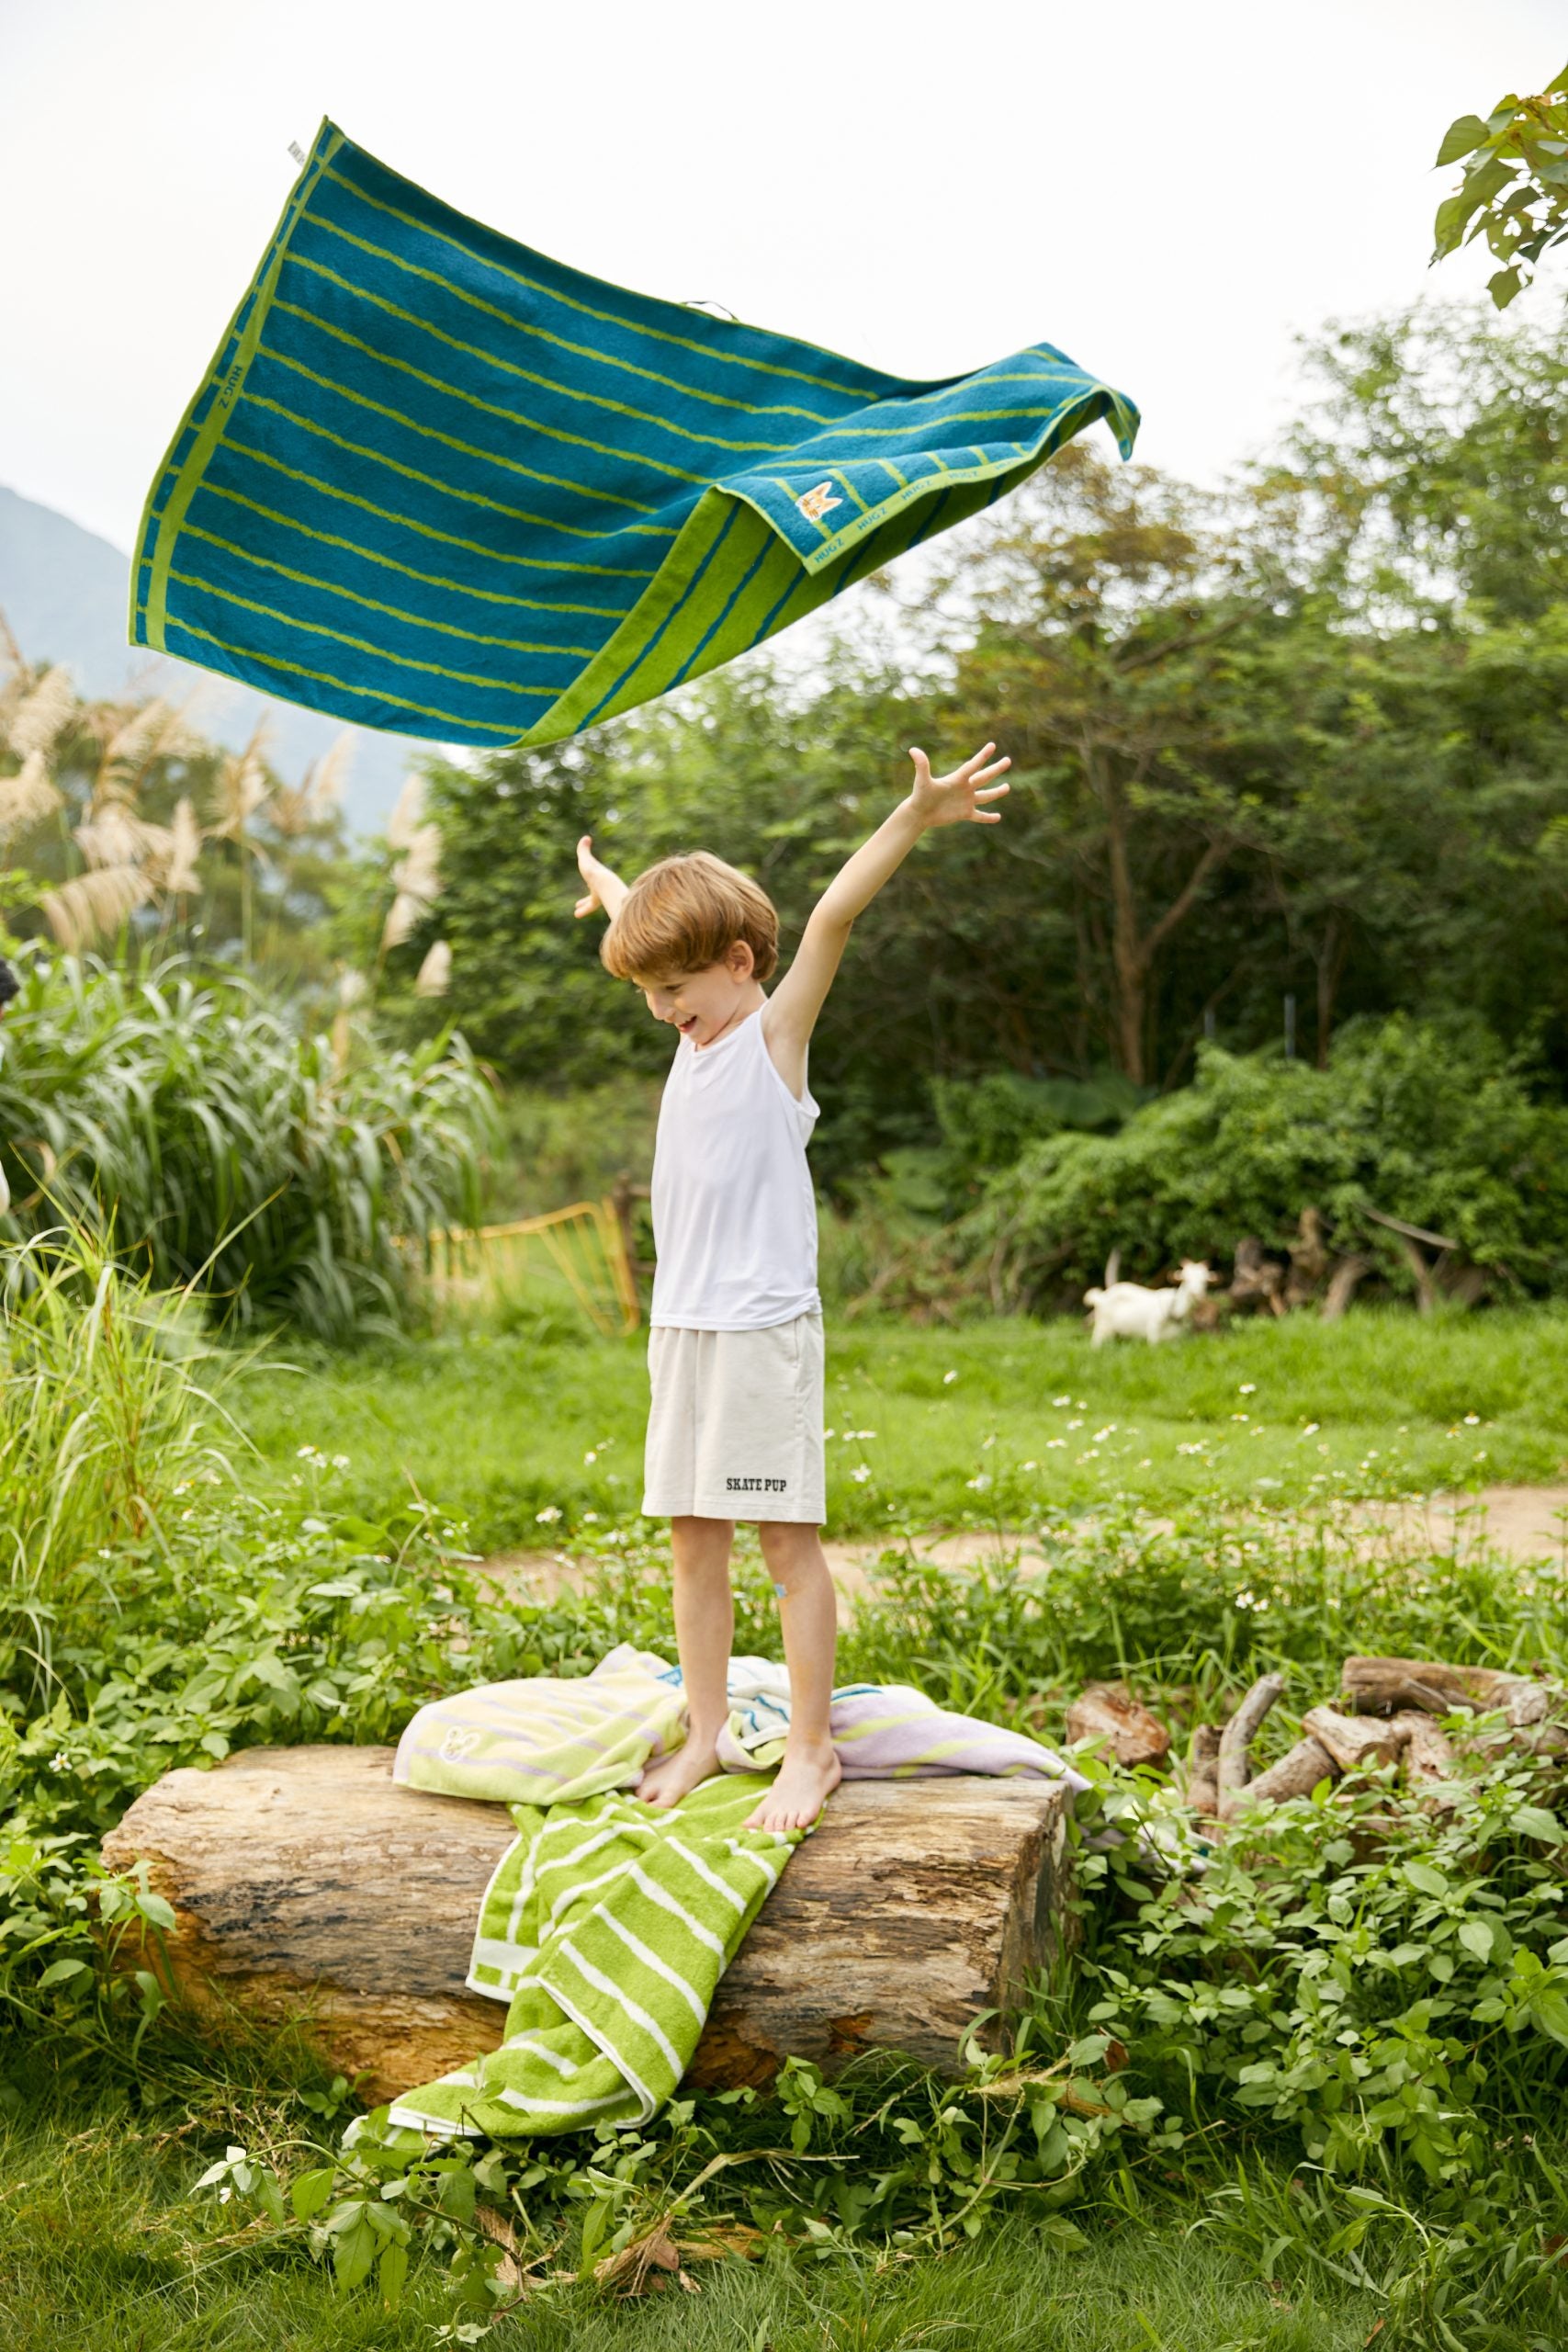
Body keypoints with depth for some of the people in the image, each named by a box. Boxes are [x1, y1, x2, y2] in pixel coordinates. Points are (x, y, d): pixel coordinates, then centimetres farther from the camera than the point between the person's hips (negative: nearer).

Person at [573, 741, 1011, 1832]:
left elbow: (831, 919, -20)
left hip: (764, 1327, -8)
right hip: (682, 1326, 8)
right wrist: (602, 880, 51)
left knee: (788, 1537, -2)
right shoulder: (697, 1036, 14)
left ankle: (811, 1751, 7)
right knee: (693, 1537, 10)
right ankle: (706, 1736, 20)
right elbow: (654, 927, 32)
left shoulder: (776, 1032, -5)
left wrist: (917, 817, -29)